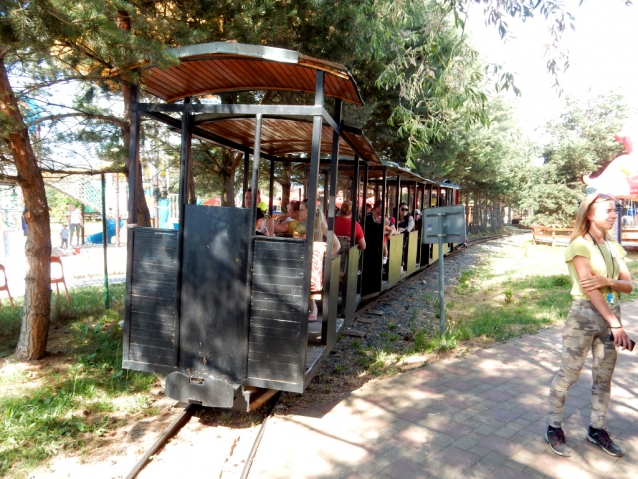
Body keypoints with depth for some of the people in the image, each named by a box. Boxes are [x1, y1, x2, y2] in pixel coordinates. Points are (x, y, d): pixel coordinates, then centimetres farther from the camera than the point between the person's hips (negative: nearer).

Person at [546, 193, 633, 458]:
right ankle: (554, 428, 15)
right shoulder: (580, 245, -11)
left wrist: (607, 281, -17)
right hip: (584, 316, -7)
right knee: (568, 374, 1)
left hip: (610, 314, 7)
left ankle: (597, 429, 30)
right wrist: (616, 324, -19)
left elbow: (628, 285, 6)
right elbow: (588, 288, -17)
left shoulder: (614, 247, 9)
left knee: (604, 376, 14)